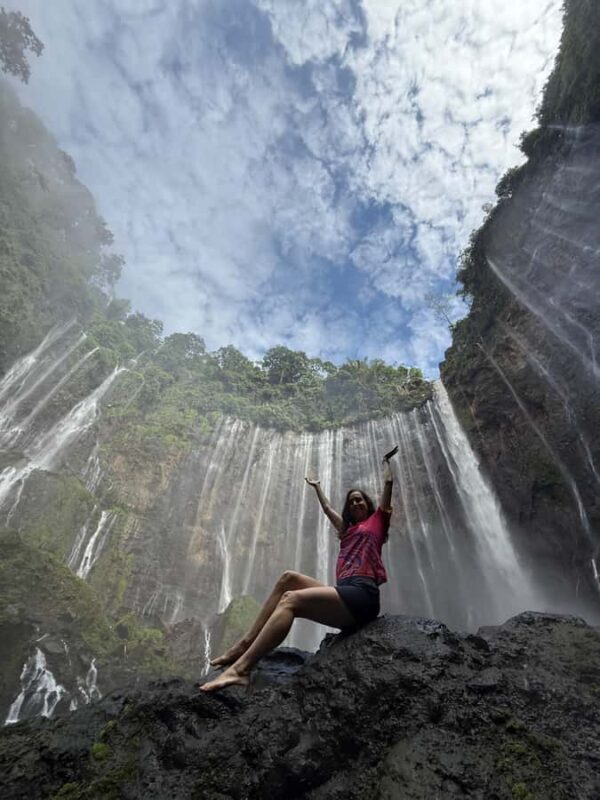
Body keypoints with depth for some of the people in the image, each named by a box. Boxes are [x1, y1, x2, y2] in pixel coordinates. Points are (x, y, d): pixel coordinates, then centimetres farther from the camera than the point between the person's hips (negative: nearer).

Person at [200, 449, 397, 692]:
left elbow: (388, 483, 14)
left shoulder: (376, 521, 14)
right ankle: (246, 643, -13)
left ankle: (241, 668, -35)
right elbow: (327, 508, 44)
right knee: (289, 578, -5)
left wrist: (386, 461, 29)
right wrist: (317, 487, 57)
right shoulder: (347, 528, 30)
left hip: (362, 594, -7)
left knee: (291, 600, -24)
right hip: (345, 592, 7)